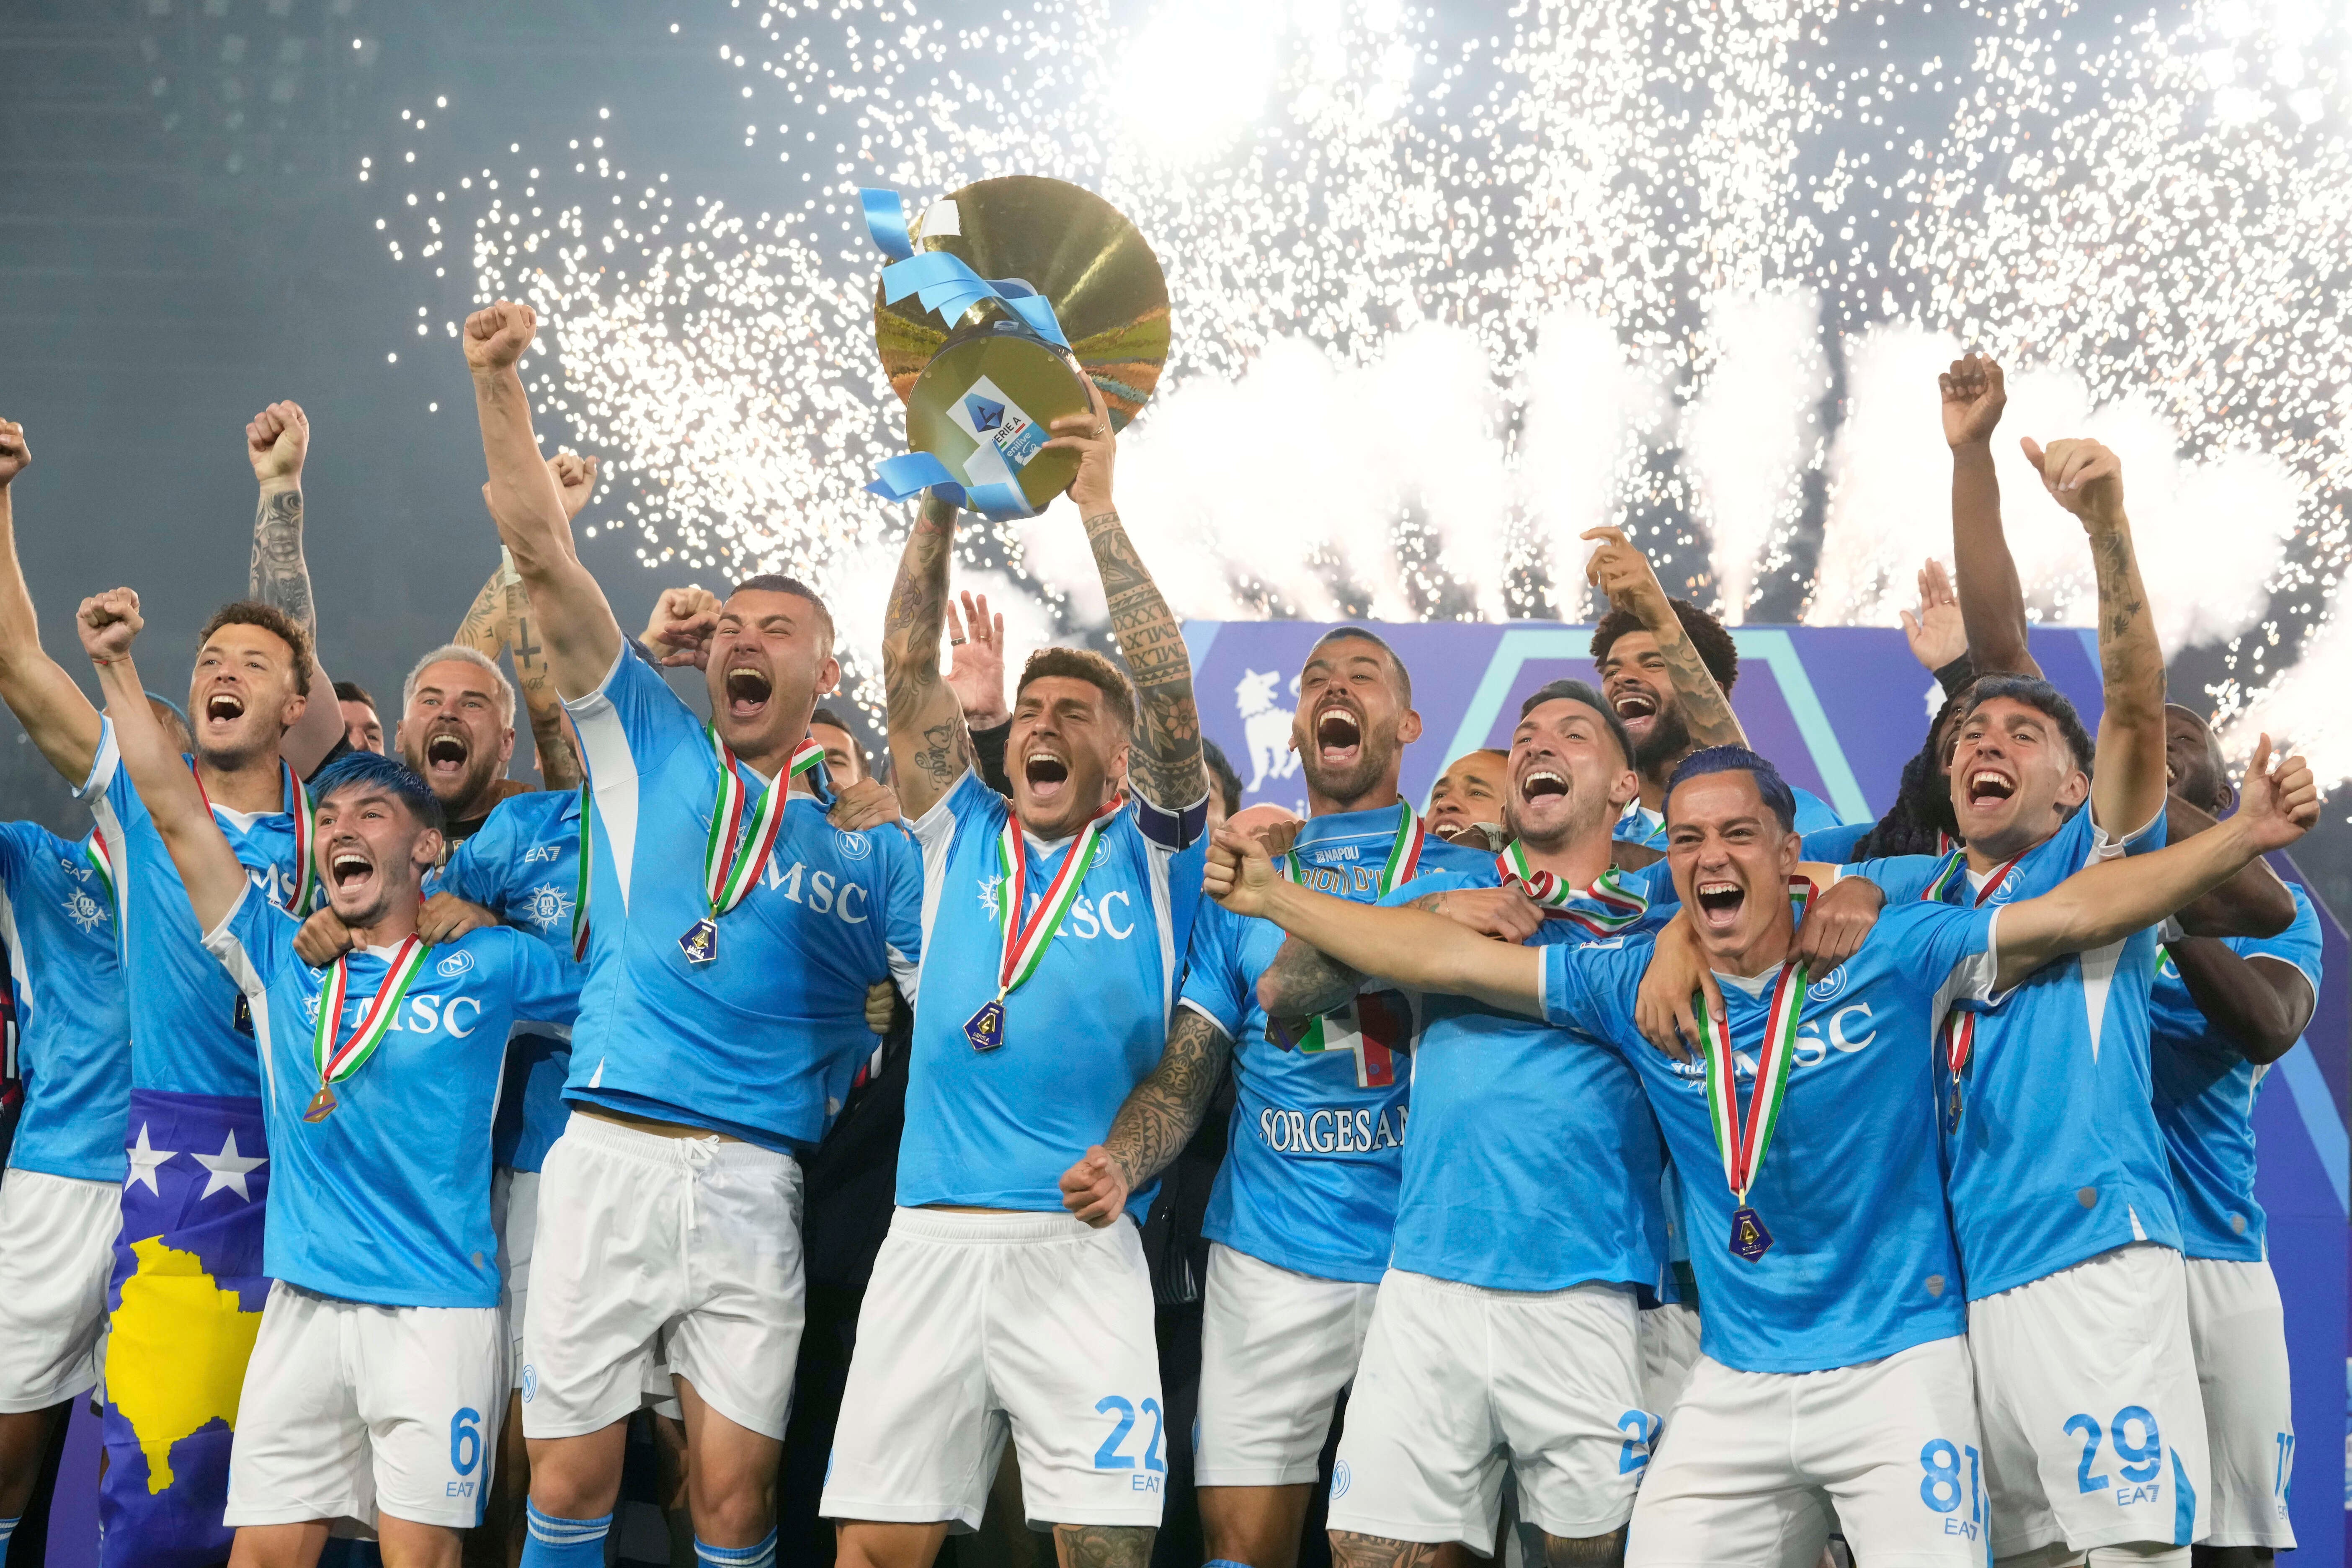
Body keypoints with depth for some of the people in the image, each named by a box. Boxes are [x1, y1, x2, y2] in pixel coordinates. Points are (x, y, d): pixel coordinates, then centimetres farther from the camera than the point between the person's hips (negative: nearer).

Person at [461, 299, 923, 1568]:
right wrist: (496, 381, -4)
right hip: (607, 1156, 0)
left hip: (755, 1180, 0)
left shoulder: (870, 840, 10)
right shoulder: (648, 752, 11)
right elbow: (541, 551, 5)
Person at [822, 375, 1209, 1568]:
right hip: (930, 1236, 2)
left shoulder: (1149, 853, 8)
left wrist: (1097, 516, -9)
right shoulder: (965, 836, 14)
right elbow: (908, 667, 8)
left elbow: (1171, 697, -6)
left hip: (1081, 1246, -2)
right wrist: (940, 499, 0)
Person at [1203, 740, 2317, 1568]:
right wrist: (1274, 897, 3)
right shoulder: (1637, 986, 2)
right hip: (1734, 1388, 3)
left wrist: (2244, 835, -19)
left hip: (1898, 1366, -3)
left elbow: (2078, 910, -10)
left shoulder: (1889, 957, -6)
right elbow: (1442, 956, 5)